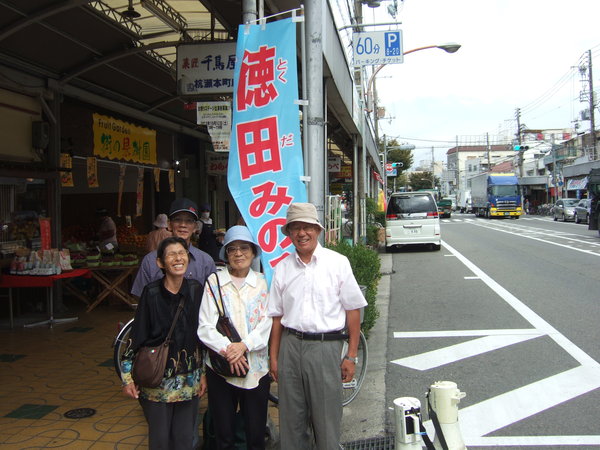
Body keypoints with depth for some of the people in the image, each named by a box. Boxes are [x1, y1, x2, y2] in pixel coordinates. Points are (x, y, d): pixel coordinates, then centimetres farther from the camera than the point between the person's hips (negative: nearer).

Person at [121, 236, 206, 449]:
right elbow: (137, 336, -5)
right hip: (156, 379, -2)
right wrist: (128, 377, -5)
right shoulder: (151, 292, -10)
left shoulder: (196, 290, -2)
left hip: (189, 379, 2)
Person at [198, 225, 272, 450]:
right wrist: (227, 350, -19)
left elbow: (267, 323, -3)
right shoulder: (213, 282, 1)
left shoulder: (262, 283, 5)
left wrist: (244, 345, -18)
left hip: (256, 366, 1)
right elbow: (205, 327, -5)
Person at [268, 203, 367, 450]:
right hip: (290, 345, 3)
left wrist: (351, 356, -3)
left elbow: (353, 311, -1)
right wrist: (273, 357, 9)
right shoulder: (282, 268, 7)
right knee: (291, 418, 11)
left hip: (326, 345, -3)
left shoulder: (338, 263, -2)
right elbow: (277, 316, 11)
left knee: (326, 419, 3)